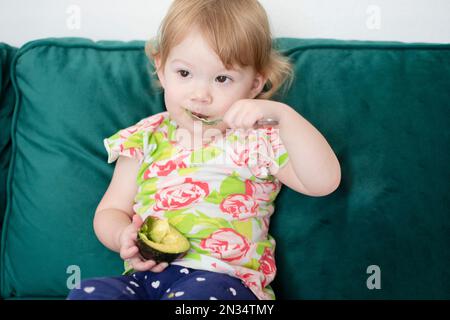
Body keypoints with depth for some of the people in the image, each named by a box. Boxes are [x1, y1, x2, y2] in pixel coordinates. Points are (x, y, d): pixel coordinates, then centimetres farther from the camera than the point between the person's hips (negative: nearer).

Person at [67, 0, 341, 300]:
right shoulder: (145, 139, 10)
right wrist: (123, 237, -10)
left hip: (223, 278, -2)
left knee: (200, 294, -37)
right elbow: (112, 210, 14)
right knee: (88, 292, -25)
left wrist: (282, 114, -20)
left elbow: (324, 182, -11)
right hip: (146, 274, 3)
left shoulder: (260, 140, 2)